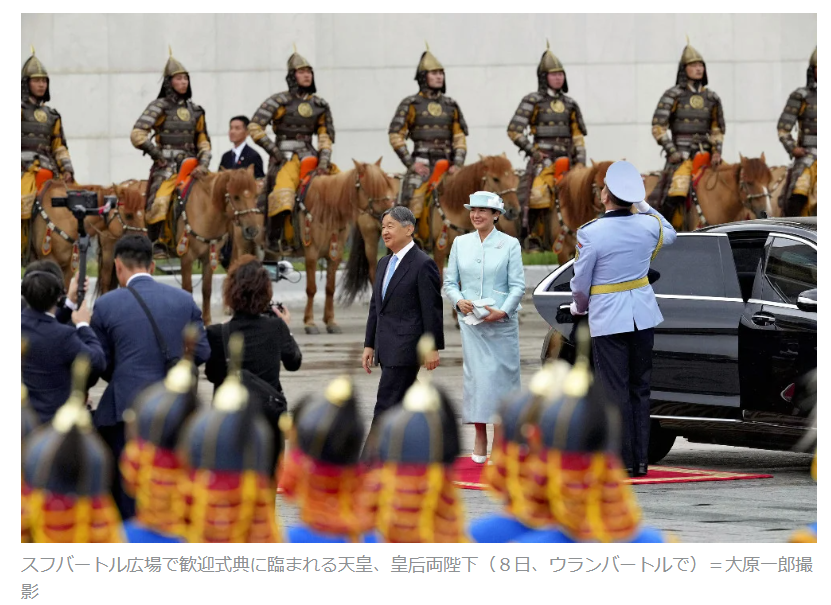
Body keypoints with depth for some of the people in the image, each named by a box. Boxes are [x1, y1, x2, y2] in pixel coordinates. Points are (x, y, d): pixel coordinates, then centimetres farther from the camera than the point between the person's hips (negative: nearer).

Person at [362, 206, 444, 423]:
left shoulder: (423, 264, -10)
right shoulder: (384, 263, 16)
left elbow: (432, 309, -12)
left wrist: (433, 348, -14)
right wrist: (369, 345, 16)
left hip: (405, 348, -9)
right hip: (387, 350, 9)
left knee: (386, 406, -11)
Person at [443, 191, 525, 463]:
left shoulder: (510, 244, -1)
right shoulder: (461, 243, 9)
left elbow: (518, 285, -4)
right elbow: (450, 281, 11)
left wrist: (503, 311, -17)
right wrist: (459, 301, -9)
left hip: (501, 322, -2)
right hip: (471, 322, 2)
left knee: (502, 375, 0)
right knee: (476, 376, -3)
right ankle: (480, 437, 2)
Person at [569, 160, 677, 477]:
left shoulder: (591, 232, -16)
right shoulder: (648, 225, -2)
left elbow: (581, 284, -8)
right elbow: (670, 234, 24)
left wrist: (579, 307, 13)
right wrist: (643, 204, 23)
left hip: (608, 318, -5)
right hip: (642, 316, 5)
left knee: (616, 391, -1)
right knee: (639, 389, 12)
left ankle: (624, 461, -3)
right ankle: (641, 459, 12)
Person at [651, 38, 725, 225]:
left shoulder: (711, 98, 12)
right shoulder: (673, 95, 0)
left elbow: (717, 128, 19)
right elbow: (658, 127, -2)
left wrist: (717, 151, 3)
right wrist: (671, 151, -10)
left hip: (705, 153, 5)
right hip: (681, 154, -5)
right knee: (676, 195, -23)